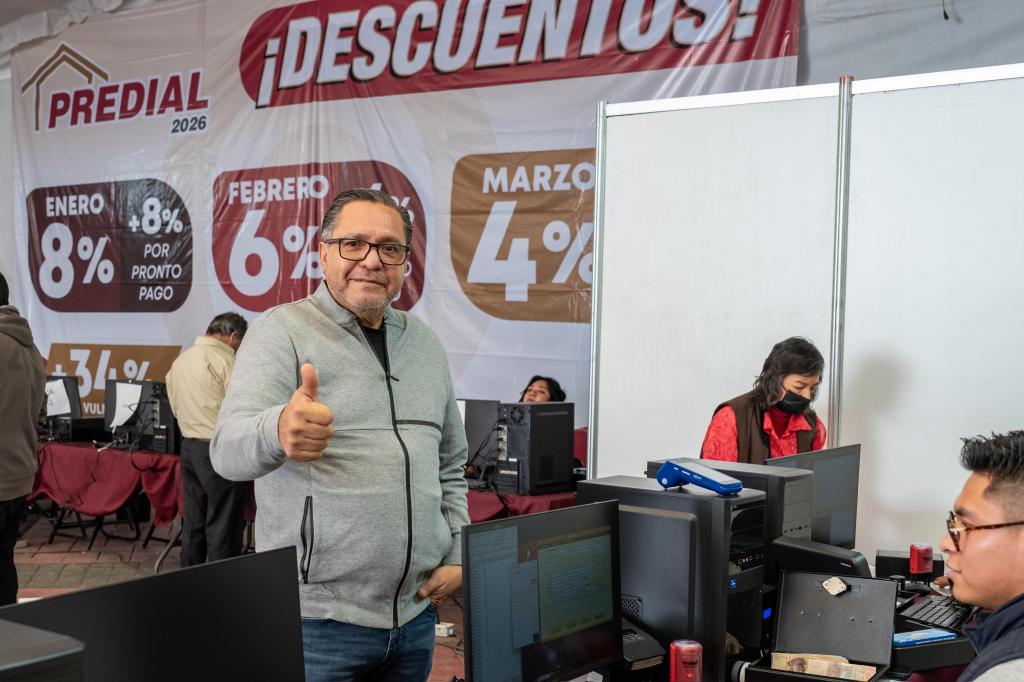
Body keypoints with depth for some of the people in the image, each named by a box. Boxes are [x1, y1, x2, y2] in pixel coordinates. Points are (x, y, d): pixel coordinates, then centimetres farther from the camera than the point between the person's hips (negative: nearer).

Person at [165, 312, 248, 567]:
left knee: (193, 522, 15)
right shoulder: (224, 360, -14)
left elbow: (175, 407, 15)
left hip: (189, 446, 8)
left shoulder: (181, 360, 11)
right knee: (223, 526, -1)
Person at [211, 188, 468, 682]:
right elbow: (229, 449, -22)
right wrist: (278, 431, -44)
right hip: (317, 619, -5)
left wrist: (457, 554, 7)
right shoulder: (282, 331, -7)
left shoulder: (424, 343, 11)